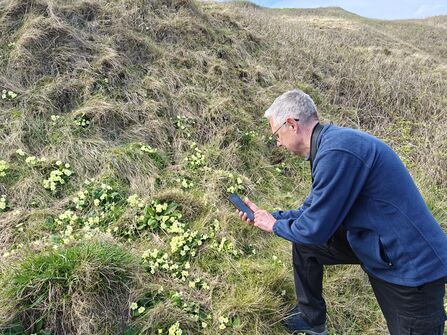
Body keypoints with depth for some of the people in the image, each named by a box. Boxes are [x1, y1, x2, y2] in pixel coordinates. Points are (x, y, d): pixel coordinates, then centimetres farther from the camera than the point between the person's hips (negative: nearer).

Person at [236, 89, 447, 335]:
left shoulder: (336, 151, -27)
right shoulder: (330, 142, 3)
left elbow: (315, 229, -22)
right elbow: (314, 210, 13)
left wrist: (275, 226, -4)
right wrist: (266, 216, 15)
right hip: (371, 243, 9)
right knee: (304, 245, 14)